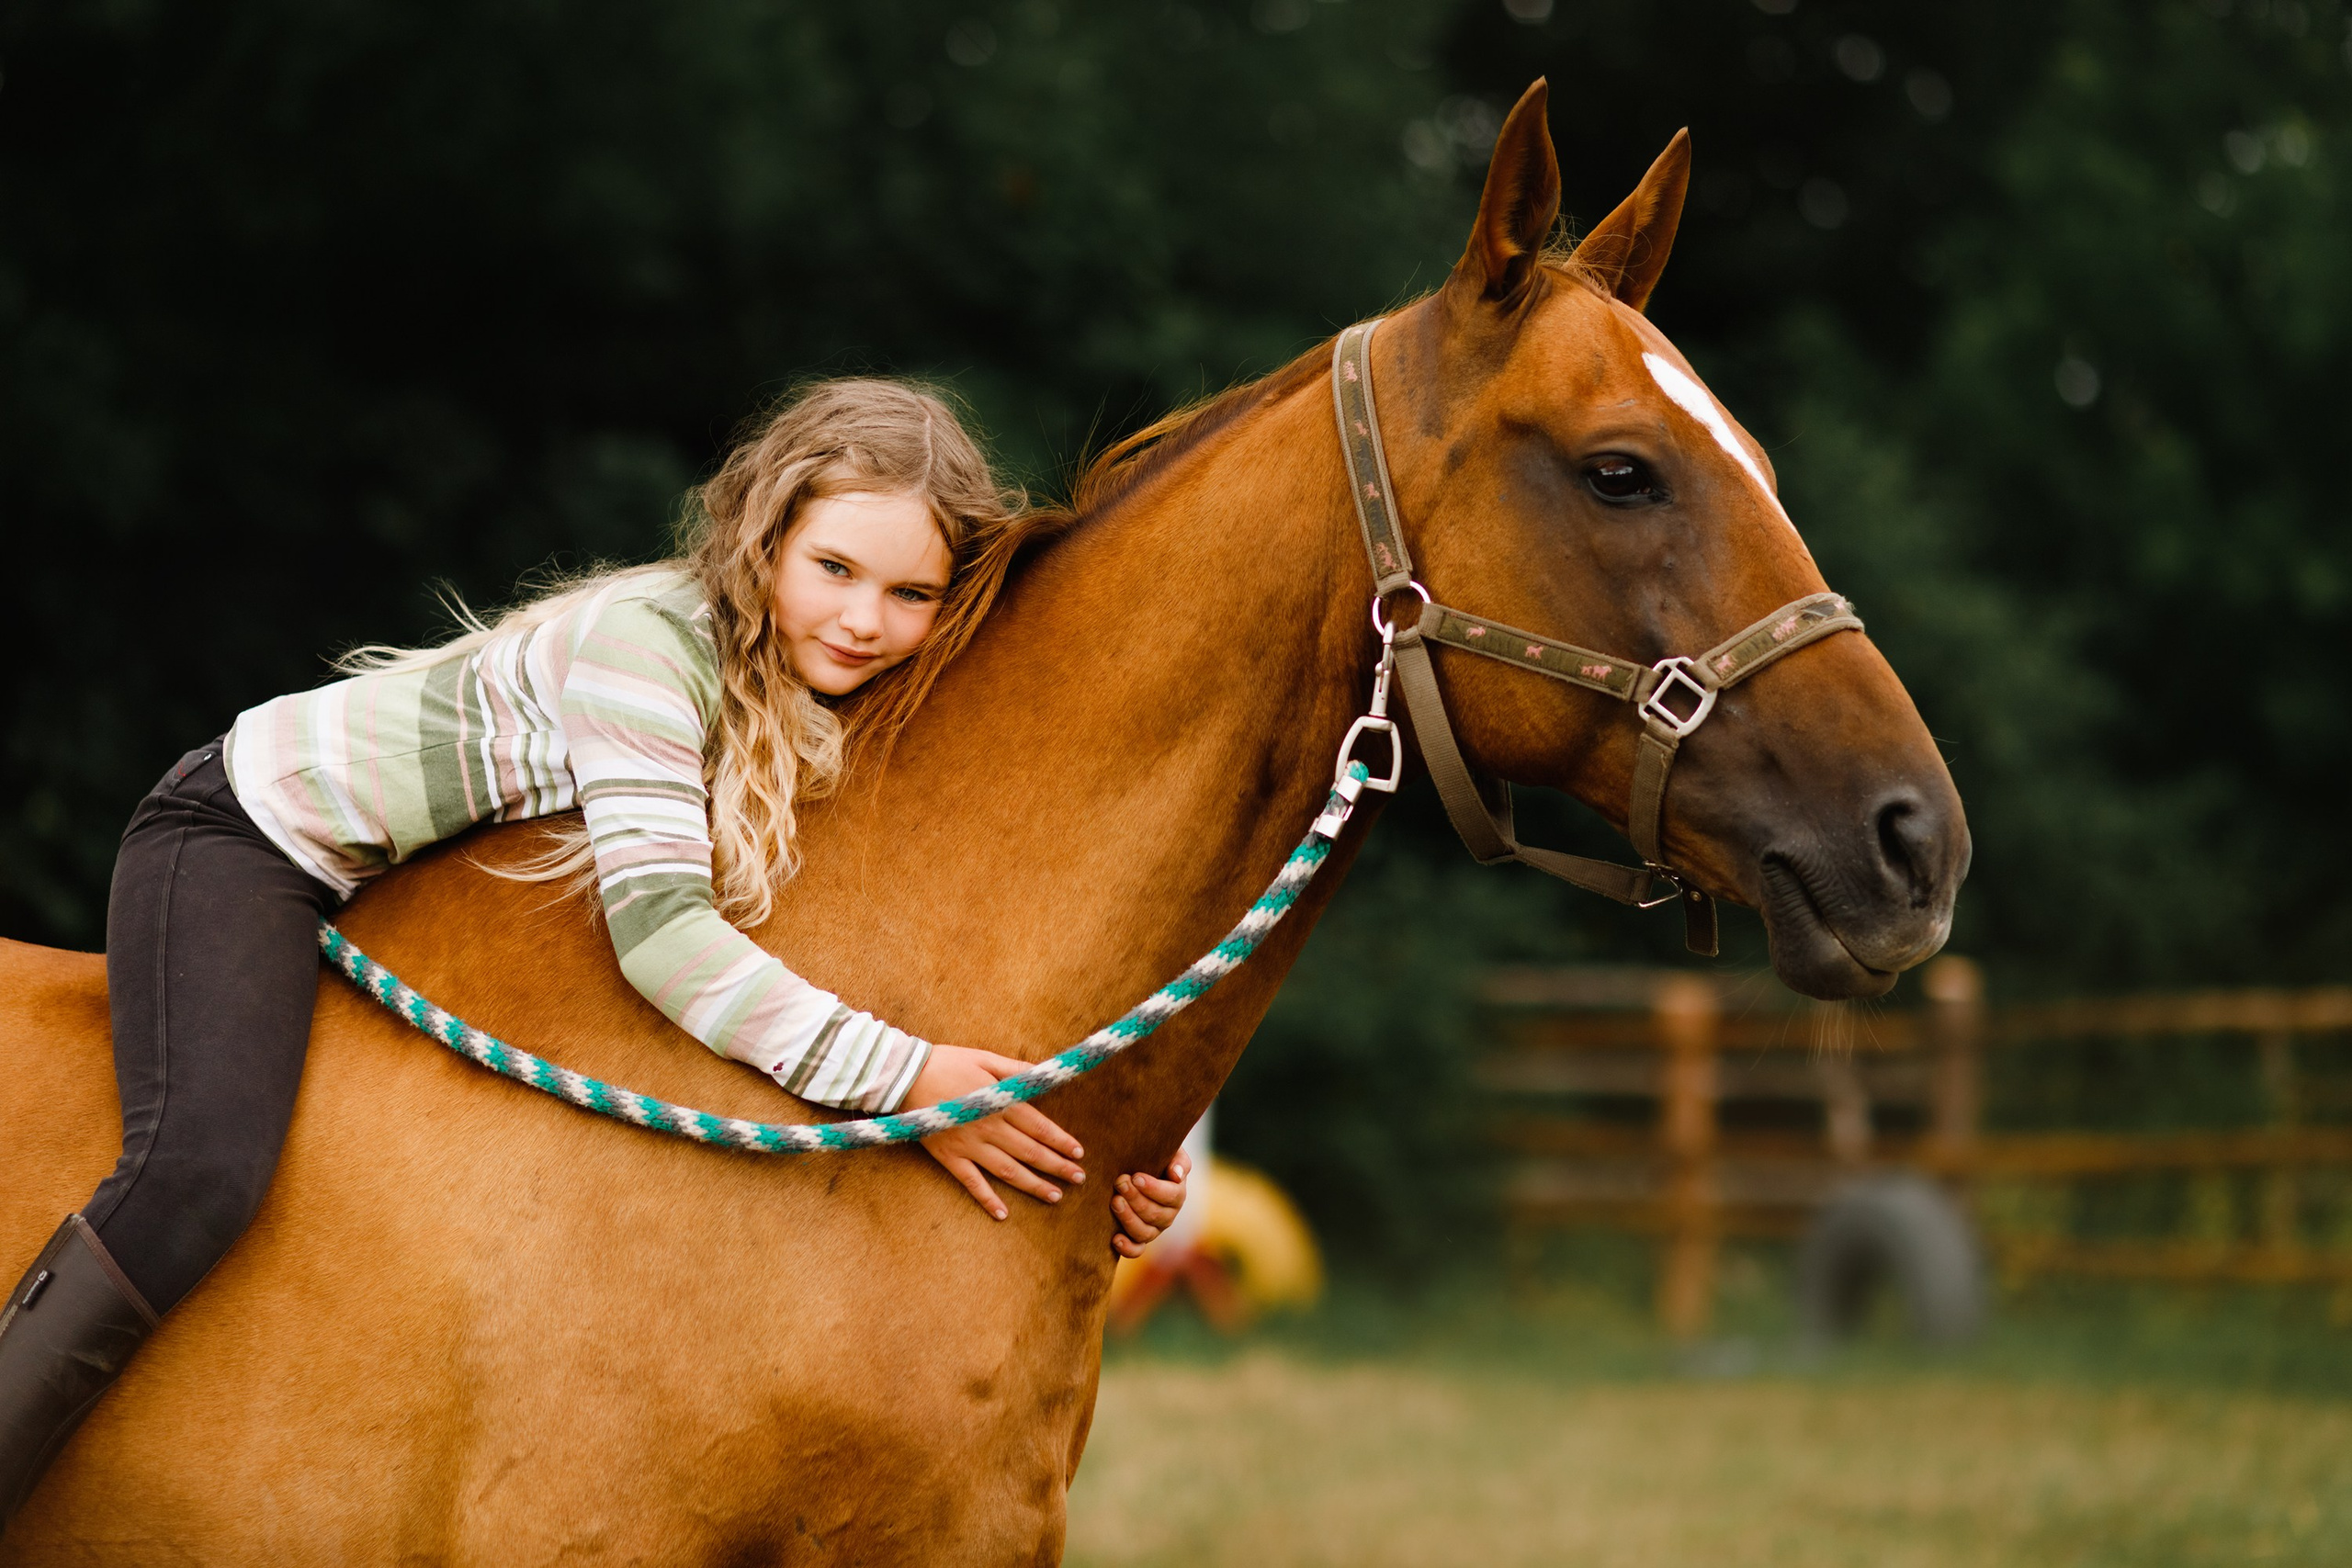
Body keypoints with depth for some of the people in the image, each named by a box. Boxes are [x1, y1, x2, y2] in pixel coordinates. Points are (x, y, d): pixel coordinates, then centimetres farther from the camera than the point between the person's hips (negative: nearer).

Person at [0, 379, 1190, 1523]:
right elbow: (659, 929, -35)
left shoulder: (849, 725, -2)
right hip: (245, 838, -9)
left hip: (381, 901, 9)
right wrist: (905, 1080, -39)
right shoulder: (651, 639, -27)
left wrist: (1108, 1165, -8)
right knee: (201, 1173, -31)